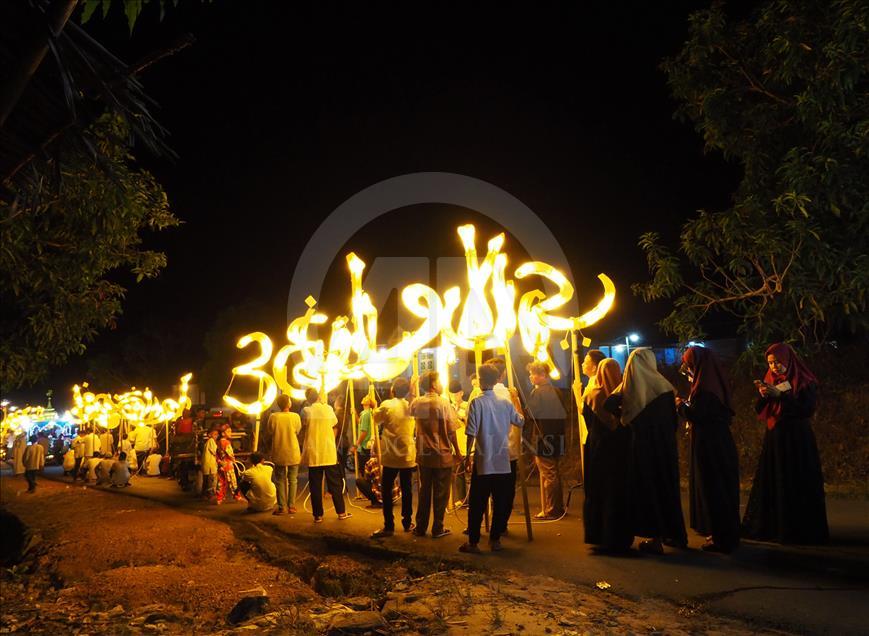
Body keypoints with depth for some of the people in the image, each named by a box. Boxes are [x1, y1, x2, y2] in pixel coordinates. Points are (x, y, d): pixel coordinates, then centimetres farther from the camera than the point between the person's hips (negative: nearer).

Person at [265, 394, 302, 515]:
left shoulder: (273, 417, -8)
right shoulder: (295, 417, -8)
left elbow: (268, 436, 0)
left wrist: (269, 451, 15)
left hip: (279, 454, 0)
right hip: (293, 454, 0)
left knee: (280, 480, 9)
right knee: (293, 480, 10)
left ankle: (282, 507, 8)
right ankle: (291, 506, 10)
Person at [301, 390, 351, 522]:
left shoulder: (307, 411, -5)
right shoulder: (328, 409, 0)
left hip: (313, 454, -1)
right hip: (329, 453, 1)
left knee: (315, 486, 5)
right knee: (335, 484, 10)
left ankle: (318, 515, 7)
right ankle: (341, 512, 14)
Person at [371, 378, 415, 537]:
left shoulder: (387, 405, -10)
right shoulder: (410, 406, 2)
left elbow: (376, 420, 5)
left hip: (391, 455, -4)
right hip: (408, 455, 4)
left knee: (387, 491, 1)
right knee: (406, 490, 12)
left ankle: (389, 526, -2)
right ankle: (407, 523, 18)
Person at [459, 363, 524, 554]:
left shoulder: (477, 402, -10)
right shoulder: (506, 402, 2)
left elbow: (471, 433, -14)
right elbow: (520, 422, 16)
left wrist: (468, 454, -3)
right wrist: (516, 403, 31)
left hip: (483, 462, -3)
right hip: (503, 461, 3)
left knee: (477, 505, 5)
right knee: (501, 503, 12)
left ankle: (473, 543, 9)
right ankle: (495, 539, 17)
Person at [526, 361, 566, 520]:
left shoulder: (537, 392, -13)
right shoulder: (556, 391, 11)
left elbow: (527, 414, -15)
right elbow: (563, 414, 15)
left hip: (544, 437, -8)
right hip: (557, 436, 8)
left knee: (547, 474, -2)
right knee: (553, 473, 17)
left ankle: (550, 510, 4)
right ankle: (558, 507, 24)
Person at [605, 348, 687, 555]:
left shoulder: (628, 387, -3)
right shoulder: (663, 385, -4)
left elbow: (609, 404, -17)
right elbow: (673, 420, -3)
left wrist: (624, 415, 1)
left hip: (641, 444, -1)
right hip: (665, 445, 1)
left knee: (646, 486, 6)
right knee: (666, 485, 13)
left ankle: (655, 537, 7)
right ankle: (674, 534, 21)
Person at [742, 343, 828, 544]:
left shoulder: (805, 382, -5)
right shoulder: (770, 381, 10)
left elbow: (808, 409, -16)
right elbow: (760, 412, 9)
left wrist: (780, 395, -20)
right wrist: (763, 396, -11)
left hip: (798, 440, -5)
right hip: (774, 439, 5)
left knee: (798, 486, -2)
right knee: (771, 485, 6)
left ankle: (802, 530, 7)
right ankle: (770, 526, 13)